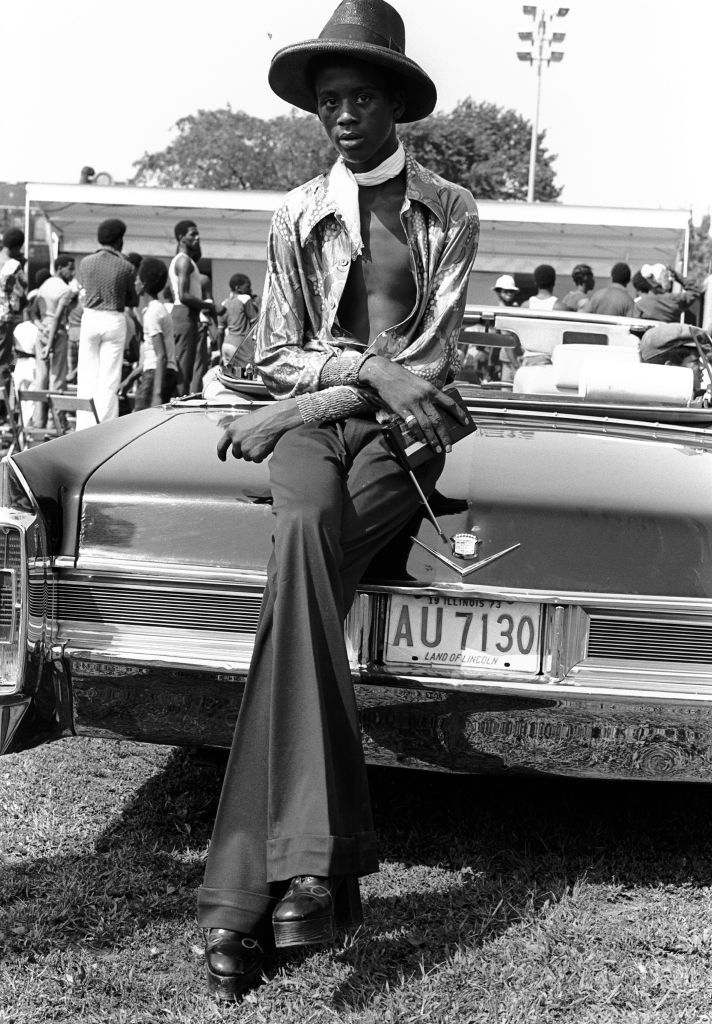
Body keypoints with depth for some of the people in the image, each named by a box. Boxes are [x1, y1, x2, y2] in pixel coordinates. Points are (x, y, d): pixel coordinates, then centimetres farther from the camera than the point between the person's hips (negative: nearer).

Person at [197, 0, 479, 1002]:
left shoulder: (449, 213, 8)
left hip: (401, 426, -2)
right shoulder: (297, 216, 14)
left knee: (302, 561, -32)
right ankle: (323, 860, -40)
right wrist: (370, 367, -7)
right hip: (308, 419, 2)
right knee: (306, 530, -35)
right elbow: (276, 356, 11)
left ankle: (245, 889, -36)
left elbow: (438, 359, -1)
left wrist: (323, 389, -9)